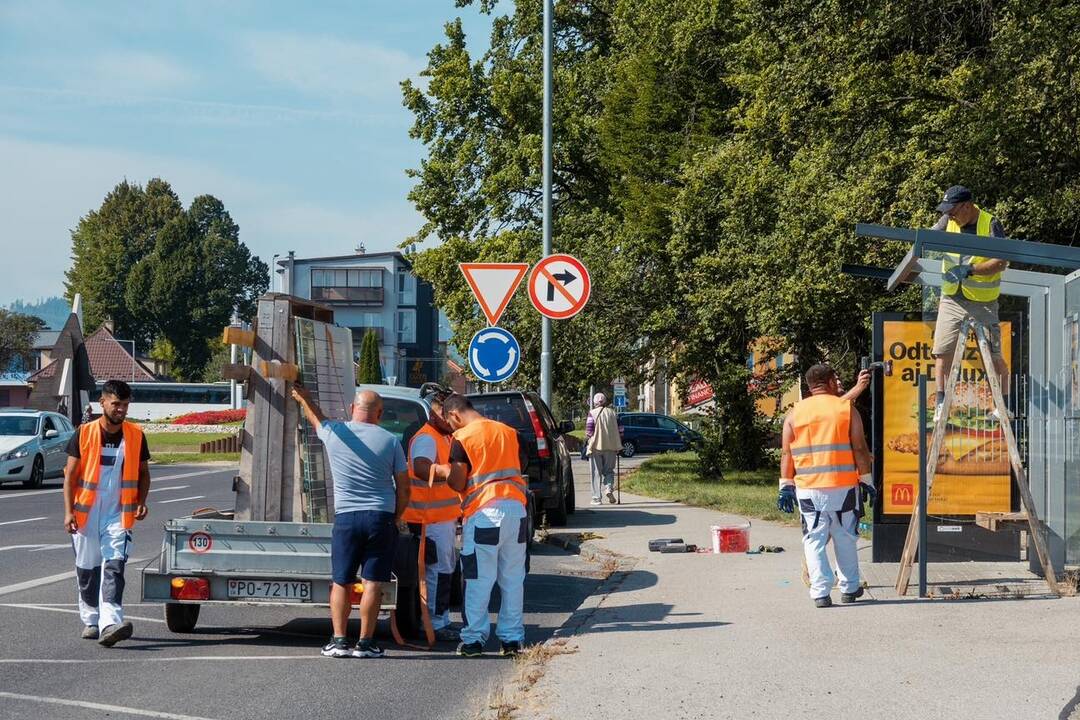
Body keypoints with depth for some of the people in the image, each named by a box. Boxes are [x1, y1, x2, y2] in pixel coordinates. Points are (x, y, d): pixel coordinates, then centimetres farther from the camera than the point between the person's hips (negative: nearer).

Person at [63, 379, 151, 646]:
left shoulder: (136, 436, 2)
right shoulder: (84, 434, -3)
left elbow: (143, 473, 13)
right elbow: (70, 475, -1)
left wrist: (141, 502, -3)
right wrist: (68, 512, -9)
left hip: (118, 515, 0)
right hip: (86, 514, 0)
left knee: (114, 568, -14)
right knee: (87, 569, 9)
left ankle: (110, 624, -25)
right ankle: (90, 620, 26)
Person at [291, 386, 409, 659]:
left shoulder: (334, 432, 0)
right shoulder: (390, 440, 0)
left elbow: (315, 418, 24)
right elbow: (404, 490, 3)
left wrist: (303, 398, 44)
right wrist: (395, 518, 17)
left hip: (346, 517, 0)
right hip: (381, 517, 0)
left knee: (341, 583, 8)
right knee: (372, 582, 0)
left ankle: (338, 640, 4)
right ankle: (365, 643, -1)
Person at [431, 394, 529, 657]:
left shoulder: (462, 437, -5)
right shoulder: (509, 432, 12)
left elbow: (458, 483, -7)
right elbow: (522, 468, 15)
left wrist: (443, 471, 11)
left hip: (483, 513, -5)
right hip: (516, 509, 5)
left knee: (478, 581, 1)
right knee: (513, 579, 9)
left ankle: (473, 640, 4)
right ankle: (512, 638, 11)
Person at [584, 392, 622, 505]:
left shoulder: (592, 413, -4)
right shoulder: (613, 413, 7)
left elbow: (589, 431, -10)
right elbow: (620, 429, 7)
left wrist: (587, 444, 5)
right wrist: (619, 445, 15)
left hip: (596, 446, -3)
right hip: (611, 447, 3)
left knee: (597, 473, 4)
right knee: (609, 470, 13)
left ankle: (597, 498, 2)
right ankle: (609, 488, -13)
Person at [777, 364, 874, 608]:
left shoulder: (794, 413, 6)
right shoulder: (846, 409, 1)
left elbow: (786, 453, 4)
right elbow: (859, 449, -2)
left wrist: (786, 487, 7)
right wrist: (866, 481, 4)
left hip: (808, 488, 1)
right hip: (843, 487, -1)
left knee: (814, 540, 4)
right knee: (845, 538, 13)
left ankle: (820, 592, -3)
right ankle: (849, 588, 22)